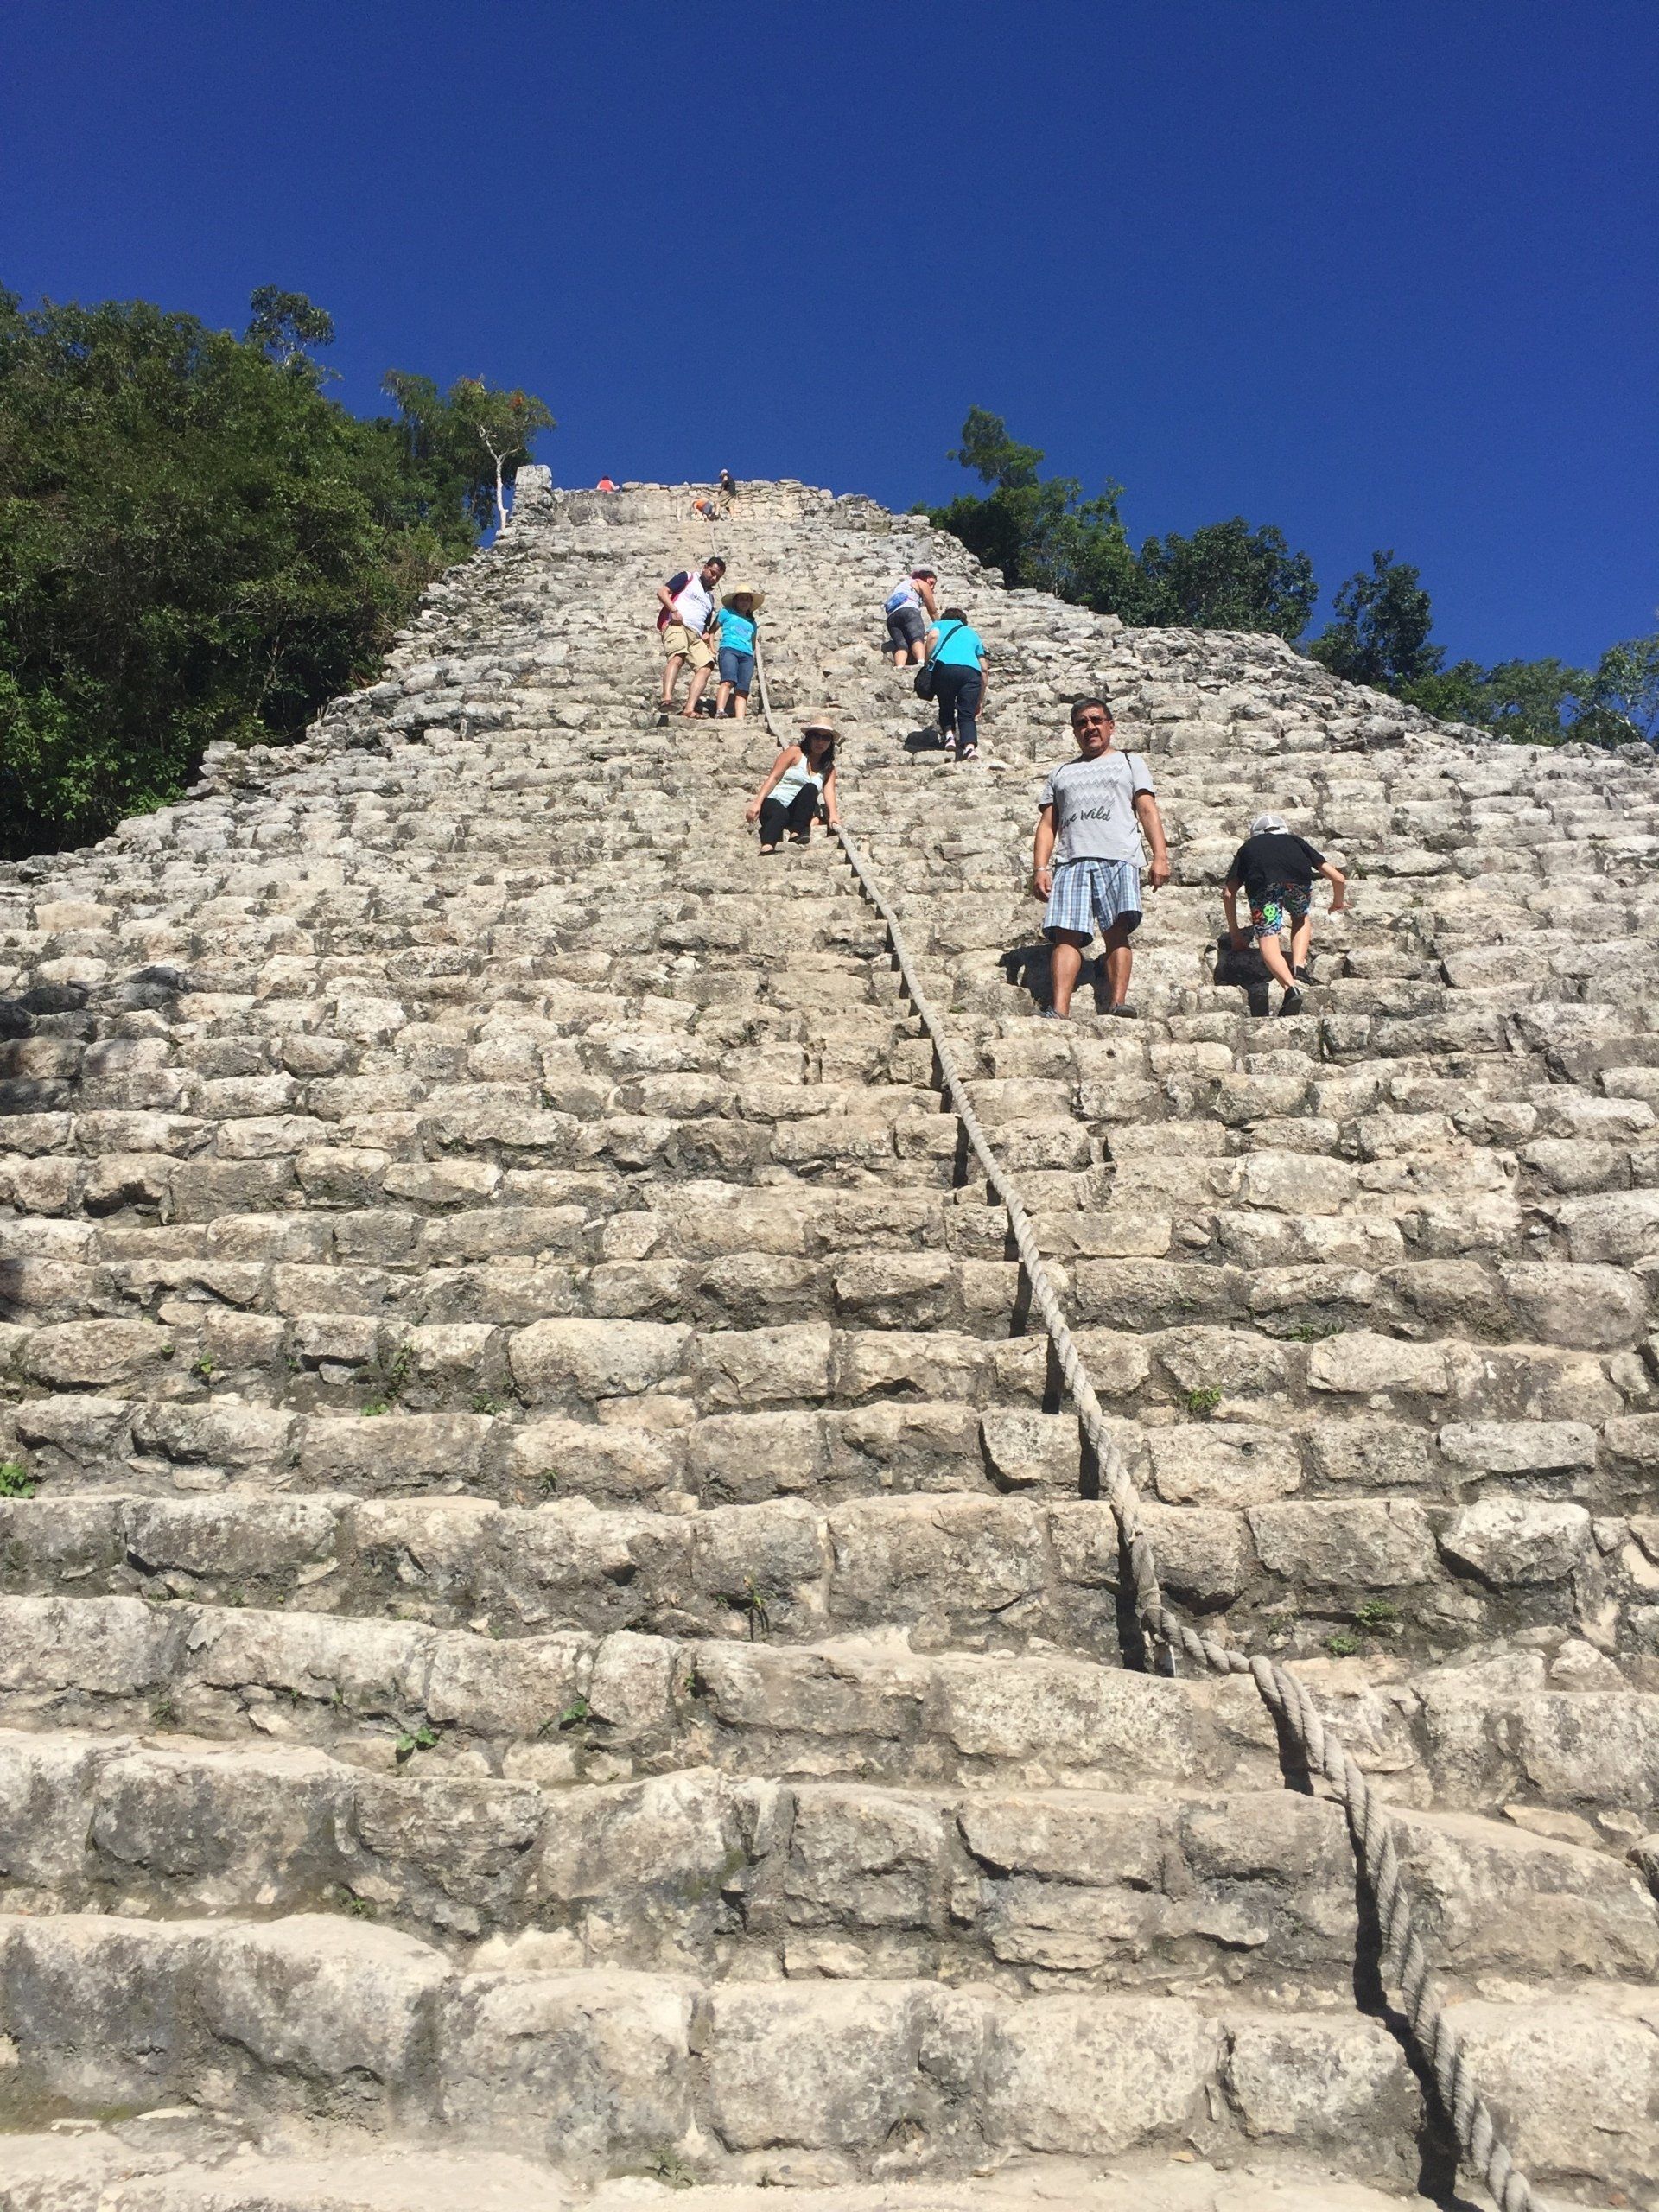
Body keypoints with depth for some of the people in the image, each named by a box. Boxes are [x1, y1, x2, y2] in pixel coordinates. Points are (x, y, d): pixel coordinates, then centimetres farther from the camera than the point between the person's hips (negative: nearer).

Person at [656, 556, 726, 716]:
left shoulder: (710, 598, 33)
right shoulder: (687, 578, 16)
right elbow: (662, 591, 4)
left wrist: (710, 645, 15)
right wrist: (674, 611, -13)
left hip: (696, 635, 6)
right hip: (676, 625, -6)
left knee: (706, 666, -19)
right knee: (677, 657, -33)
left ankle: (689, 709, -32)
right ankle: (667, 699, -52)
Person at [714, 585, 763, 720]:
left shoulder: (751, 622, 31)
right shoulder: (726, 613, 21)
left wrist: (754, 658, 23)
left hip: (747, 655, 4)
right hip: (729, 649, -4)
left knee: (742, 690, -13)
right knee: (728, 681, -29)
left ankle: (740, 720, -25)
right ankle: (719, 711, -43)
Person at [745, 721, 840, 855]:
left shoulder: (829, 768, 16)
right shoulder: (795, 753, 6)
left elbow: (829, 792, -2)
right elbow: (773, 778, -1)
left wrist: (833, 815, -24)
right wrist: (757, 803, -15)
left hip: (797, 811, 3)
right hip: (773, 801, -3)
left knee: (810, 788, -27)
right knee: (780, 814, -39)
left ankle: (795, 833, -37)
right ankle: (766, 848, -63)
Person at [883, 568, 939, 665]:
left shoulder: (901, 585, 43)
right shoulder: (922, 583, 22)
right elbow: (932, 611, 24)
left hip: (891, 617, 6)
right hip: (908, 610, -6)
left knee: (901, 645, -17)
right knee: (917, 638, -27)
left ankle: (899, 668, -49)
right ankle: (922, 663, -59)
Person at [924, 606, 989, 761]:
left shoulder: (940, 624, 30)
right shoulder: (973, 634, 36)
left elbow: (933, 636, 3)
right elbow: (983, 669, 28)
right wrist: (981, 700, 31)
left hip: (944, 666, -1)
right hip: (971, 671, 2)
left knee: (946, 707, 20)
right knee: (967, 715, 2)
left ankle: (948, 735, -3)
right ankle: (970, 746, -22)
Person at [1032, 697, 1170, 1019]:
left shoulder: (1130, 762, 24)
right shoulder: (1061, 772, 29)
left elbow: (1147, 810, 11)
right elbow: (1047, 824, 21)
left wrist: (1160, 855, -4)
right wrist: (1040, 868, 5)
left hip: (1118, 859, -1)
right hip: (1070, 860, 1)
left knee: (1118, 932, -18)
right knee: (1066, 935, -16)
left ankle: (1117, 1005, -25)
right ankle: (1057, 1013, -26)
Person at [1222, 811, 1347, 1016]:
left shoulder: (1248, 847, 38)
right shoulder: (1295, 841, 39)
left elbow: (1228, 893, 25)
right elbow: (1338, 878, 36)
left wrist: (1235, 933, 35)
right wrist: (1338, 901, 59)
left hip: (1263, 883, -1)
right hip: (1298, 878, 2)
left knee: (1267, 940, -3)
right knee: (1301, 918, 30)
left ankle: (1291, 987, -28)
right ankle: (1298, 967, 8)